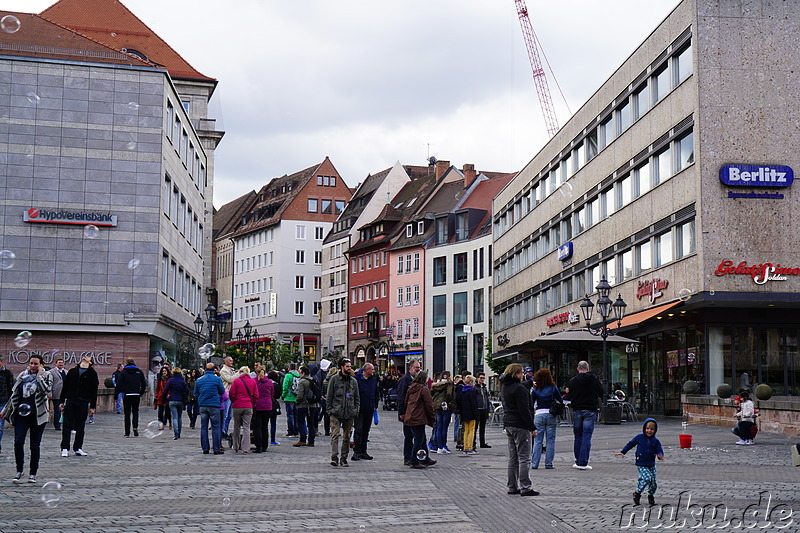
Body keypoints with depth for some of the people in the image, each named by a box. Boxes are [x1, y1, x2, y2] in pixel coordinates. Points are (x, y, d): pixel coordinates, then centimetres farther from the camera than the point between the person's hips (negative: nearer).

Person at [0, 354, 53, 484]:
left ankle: (33, 473, 15)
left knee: (35, 445, 3)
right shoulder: (22, 376, 10)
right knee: (18, 442, -10)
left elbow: (47, 391, -17)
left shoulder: (46, 376, 1)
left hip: (38, 415, -2)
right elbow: (14, 395, 19)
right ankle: (19, 471, 6)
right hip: (21, 414, 2)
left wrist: (39, 376, -13)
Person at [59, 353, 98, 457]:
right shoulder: (72, 371, 11)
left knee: (81, 427, 5)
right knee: (67, 425, -1)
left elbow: (94, 391, 4)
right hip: (70, 401, 1)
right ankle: (65, 448, 3)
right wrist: (62, 401, 5)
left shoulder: (92, 374, 6)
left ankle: (78, 448, 14)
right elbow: (65, 387, 12)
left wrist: (93, 407, 0)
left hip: (83, 403, -1)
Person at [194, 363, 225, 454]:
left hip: (202, 406, 3)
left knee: (203, 427, 8)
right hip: (214, 406, -3)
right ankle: (217, 449, -1)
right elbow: (222, 392, 3)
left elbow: (196, 394, 12)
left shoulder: (198, 380, 7)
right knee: (215, 427, 0)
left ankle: (205, 448, 9)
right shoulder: (217, 379, -5)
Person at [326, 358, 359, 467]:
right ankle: (334, 457, -17)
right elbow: (329, 396, 3)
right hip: (336, 413, -4)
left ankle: (343, 458, 13)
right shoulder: (334, 379, 2)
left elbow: (357, 398, 17)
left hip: (349, 414, 4)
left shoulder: (353, 381, 13)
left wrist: (356, 410, 6)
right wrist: (329, 410, -4)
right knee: (335, 435, -13)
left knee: (347, 437, 6)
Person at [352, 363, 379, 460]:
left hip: (370, 410, 6)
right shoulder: (356, 378, -8)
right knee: (358, 430, -8)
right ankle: (356, 451, -5)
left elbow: (377, 393, 21)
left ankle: (363, 451, 15)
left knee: (366, 430, 10)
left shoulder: (374, 380, 10)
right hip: (359, 409, -6)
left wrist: (375, 405, 14)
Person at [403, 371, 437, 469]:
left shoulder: (410, 389, 12)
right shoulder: (424, 389, -11)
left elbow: (406, 403, 18)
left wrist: (404, 415, 24)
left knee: (422, 439, 18)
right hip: (419, 419, -9)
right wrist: (433, 418, -5)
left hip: (409, 418, 9)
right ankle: (415, 462, -1)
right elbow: (429, 405, -11)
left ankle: (426, 460, 25)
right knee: (419, 441, -2)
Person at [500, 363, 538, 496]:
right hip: (520, 426, -9)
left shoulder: (504, 387, 10)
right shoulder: (519, 388, -16)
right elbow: (524, 410, -18)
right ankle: (525, 487, -5)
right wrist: (532, 427, -15)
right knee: (524, 458, -5)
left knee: (513, 458, 13)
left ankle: (512, 486, 16)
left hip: (508, 425, 9)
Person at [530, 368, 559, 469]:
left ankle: (534, 463, 4)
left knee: (537, 441, 6)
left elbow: (531, 404, 2)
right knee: (550, 440, 6)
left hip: (539, 415, 1)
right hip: (551, 415, -1)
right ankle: (548, 464, 6)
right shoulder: (553, 388, 0)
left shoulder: (535, 390, 1)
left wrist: (531, 417, 9)